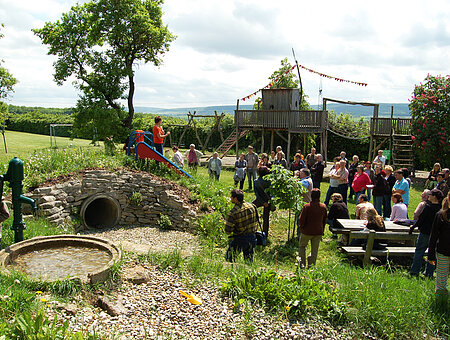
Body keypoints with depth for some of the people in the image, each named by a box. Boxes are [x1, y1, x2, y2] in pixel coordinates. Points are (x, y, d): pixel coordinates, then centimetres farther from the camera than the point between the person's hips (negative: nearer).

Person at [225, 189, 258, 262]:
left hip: (239, 239, -5)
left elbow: (228, 231, -18)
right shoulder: (252, 206, -5)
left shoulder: (233, 212, -22)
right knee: (248, 259, 21)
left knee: (229, 258, 10)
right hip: (252, 237, 6)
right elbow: (256, 221, 7)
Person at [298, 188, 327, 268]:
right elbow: (325, 220, 5)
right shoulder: (323, 207, -6)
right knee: (315, 249, 15)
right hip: (318, 232, 3)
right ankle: (311, 264, 19)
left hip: (307, 231, -3)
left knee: (302, 246, 17)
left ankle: (302, 264, 15)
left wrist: (301, 227, 6)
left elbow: (301, 219, -14)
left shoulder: (306, 206, -19)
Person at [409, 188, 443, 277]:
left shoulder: (428, 207, -16)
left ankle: (414, 271, 8)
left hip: (425, 232, -5)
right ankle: (429, 273, 19)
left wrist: (413, 227, 2)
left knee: (419, 251, 5)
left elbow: (420, 219, -11)